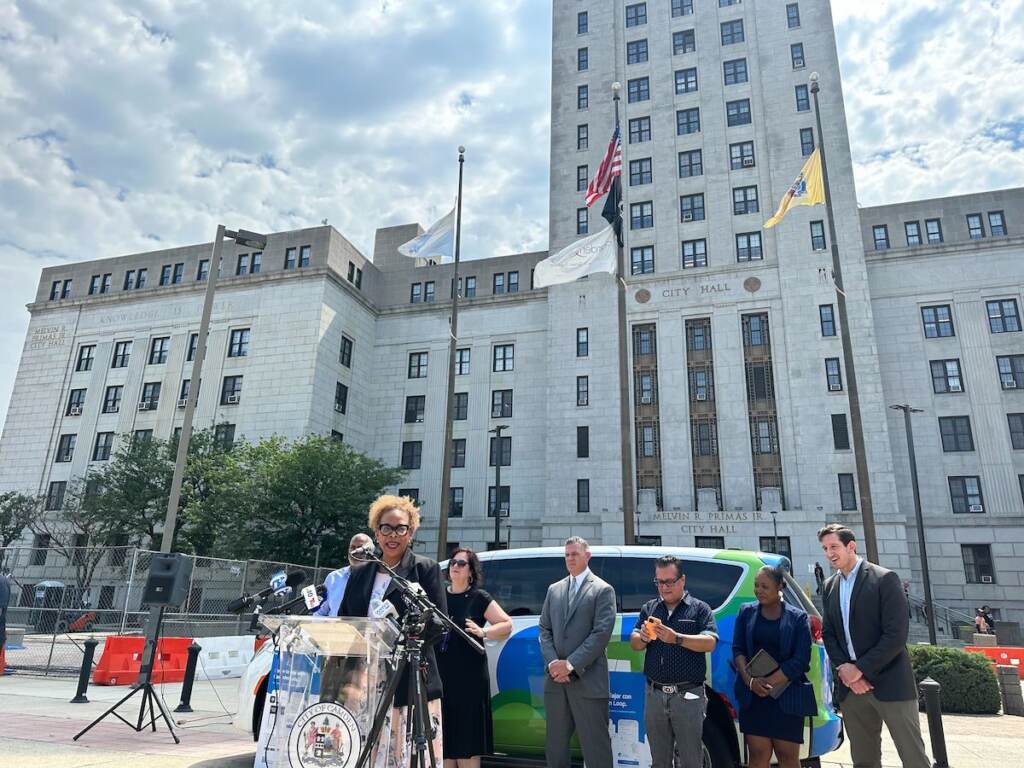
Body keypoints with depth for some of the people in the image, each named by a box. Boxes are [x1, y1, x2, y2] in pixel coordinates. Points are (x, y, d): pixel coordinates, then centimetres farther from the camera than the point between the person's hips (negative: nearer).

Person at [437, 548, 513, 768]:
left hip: (469, 678, -4)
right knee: (443, 738, 7)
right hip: (440, 675, 4)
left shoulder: (479, 598, 0)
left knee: (467, 744, 0)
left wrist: (483, 632, -17)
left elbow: (507, 625, -2)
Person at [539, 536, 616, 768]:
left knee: (596, 748, 1)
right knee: (554, 746, 13)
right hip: (556, 680, 5)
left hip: (588, 681, -5)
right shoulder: (554, 589, 15)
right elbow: (545, 629, 11)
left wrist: (571, 664, -15)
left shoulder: (603, 590, -1)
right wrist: (553, 662, -6)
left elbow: (601, 633, -10)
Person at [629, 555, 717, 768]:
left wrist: (676, 638, -26)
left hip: (688, 695, -3)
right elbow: (634, 644, 5)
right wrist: (643, 637, -18)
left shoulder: (700, 608, 0)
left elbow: (710, 643, -12)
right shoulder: (648, 608, 10)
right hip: (654, 695, 4)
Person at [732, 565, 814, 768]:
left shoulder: (798, 618, 1)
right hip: (752, 696, 2)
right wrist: (750, 680, -13)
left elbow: (800, 661, -6)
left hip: (787, 698, -1)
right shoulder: (746, 612, 7)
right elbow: (738, 650, 4)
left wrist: (768, 683, -14)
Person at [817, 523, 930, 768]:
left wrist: (860, 669, -15)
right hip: (850, 686, 5)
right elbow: (828, 634, 11)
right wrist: (846, 671, -5)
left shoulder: (884, 579, -7)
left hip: (889, 683, -5)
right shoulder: (830, 586, 12)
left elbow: (896, 635, -14)